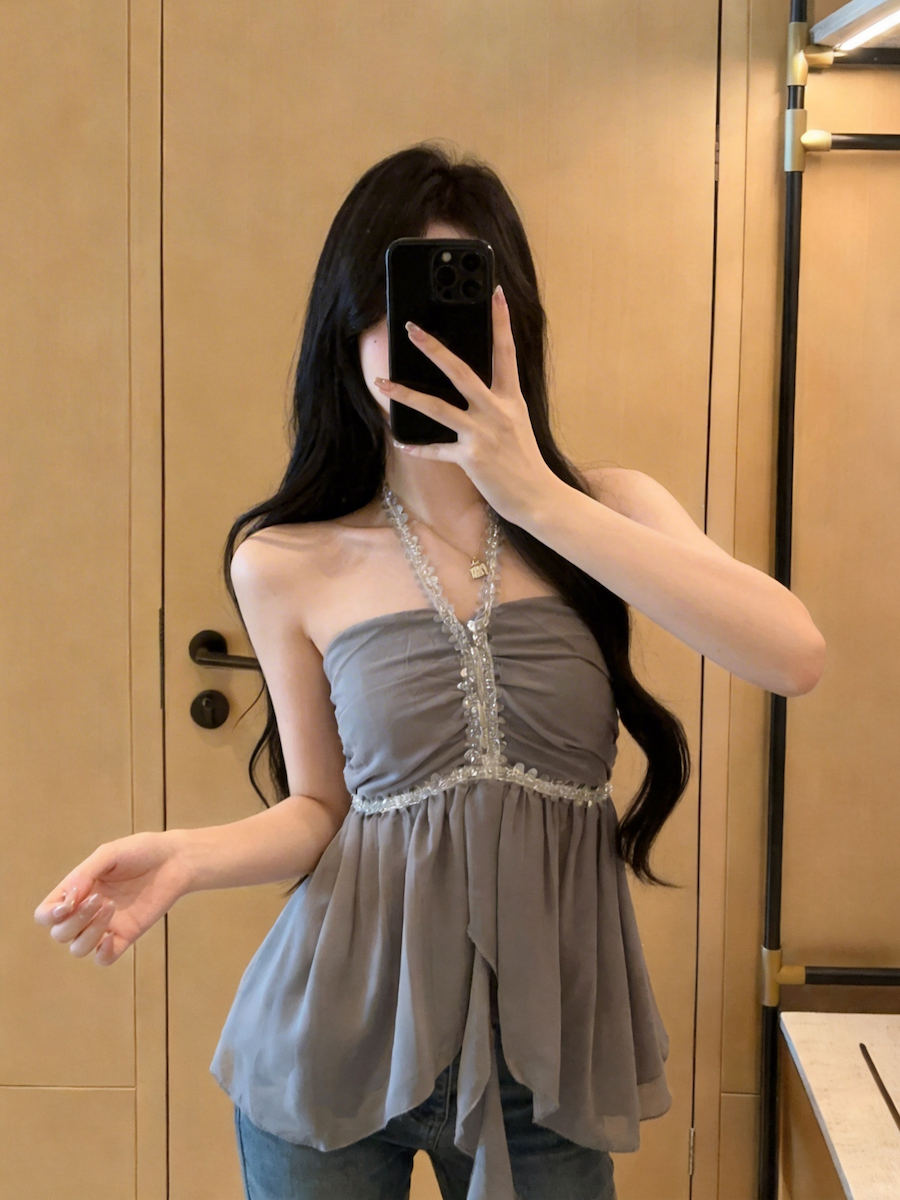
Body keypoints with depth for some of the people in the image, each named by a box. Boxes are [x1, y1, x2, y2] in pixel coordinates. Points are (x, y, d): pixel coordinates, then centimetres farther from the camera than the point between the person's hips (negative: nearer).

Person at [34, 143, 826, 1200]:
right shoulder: (290, 565, -3)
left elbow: (793, 657, -20)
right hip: (343, 1030, 0)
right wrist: (189, 856, -16)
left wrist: (536, 495, -22)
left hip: (547, 1037, 1)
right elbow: (322, 808, 5)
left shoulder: (611, 513, -3)